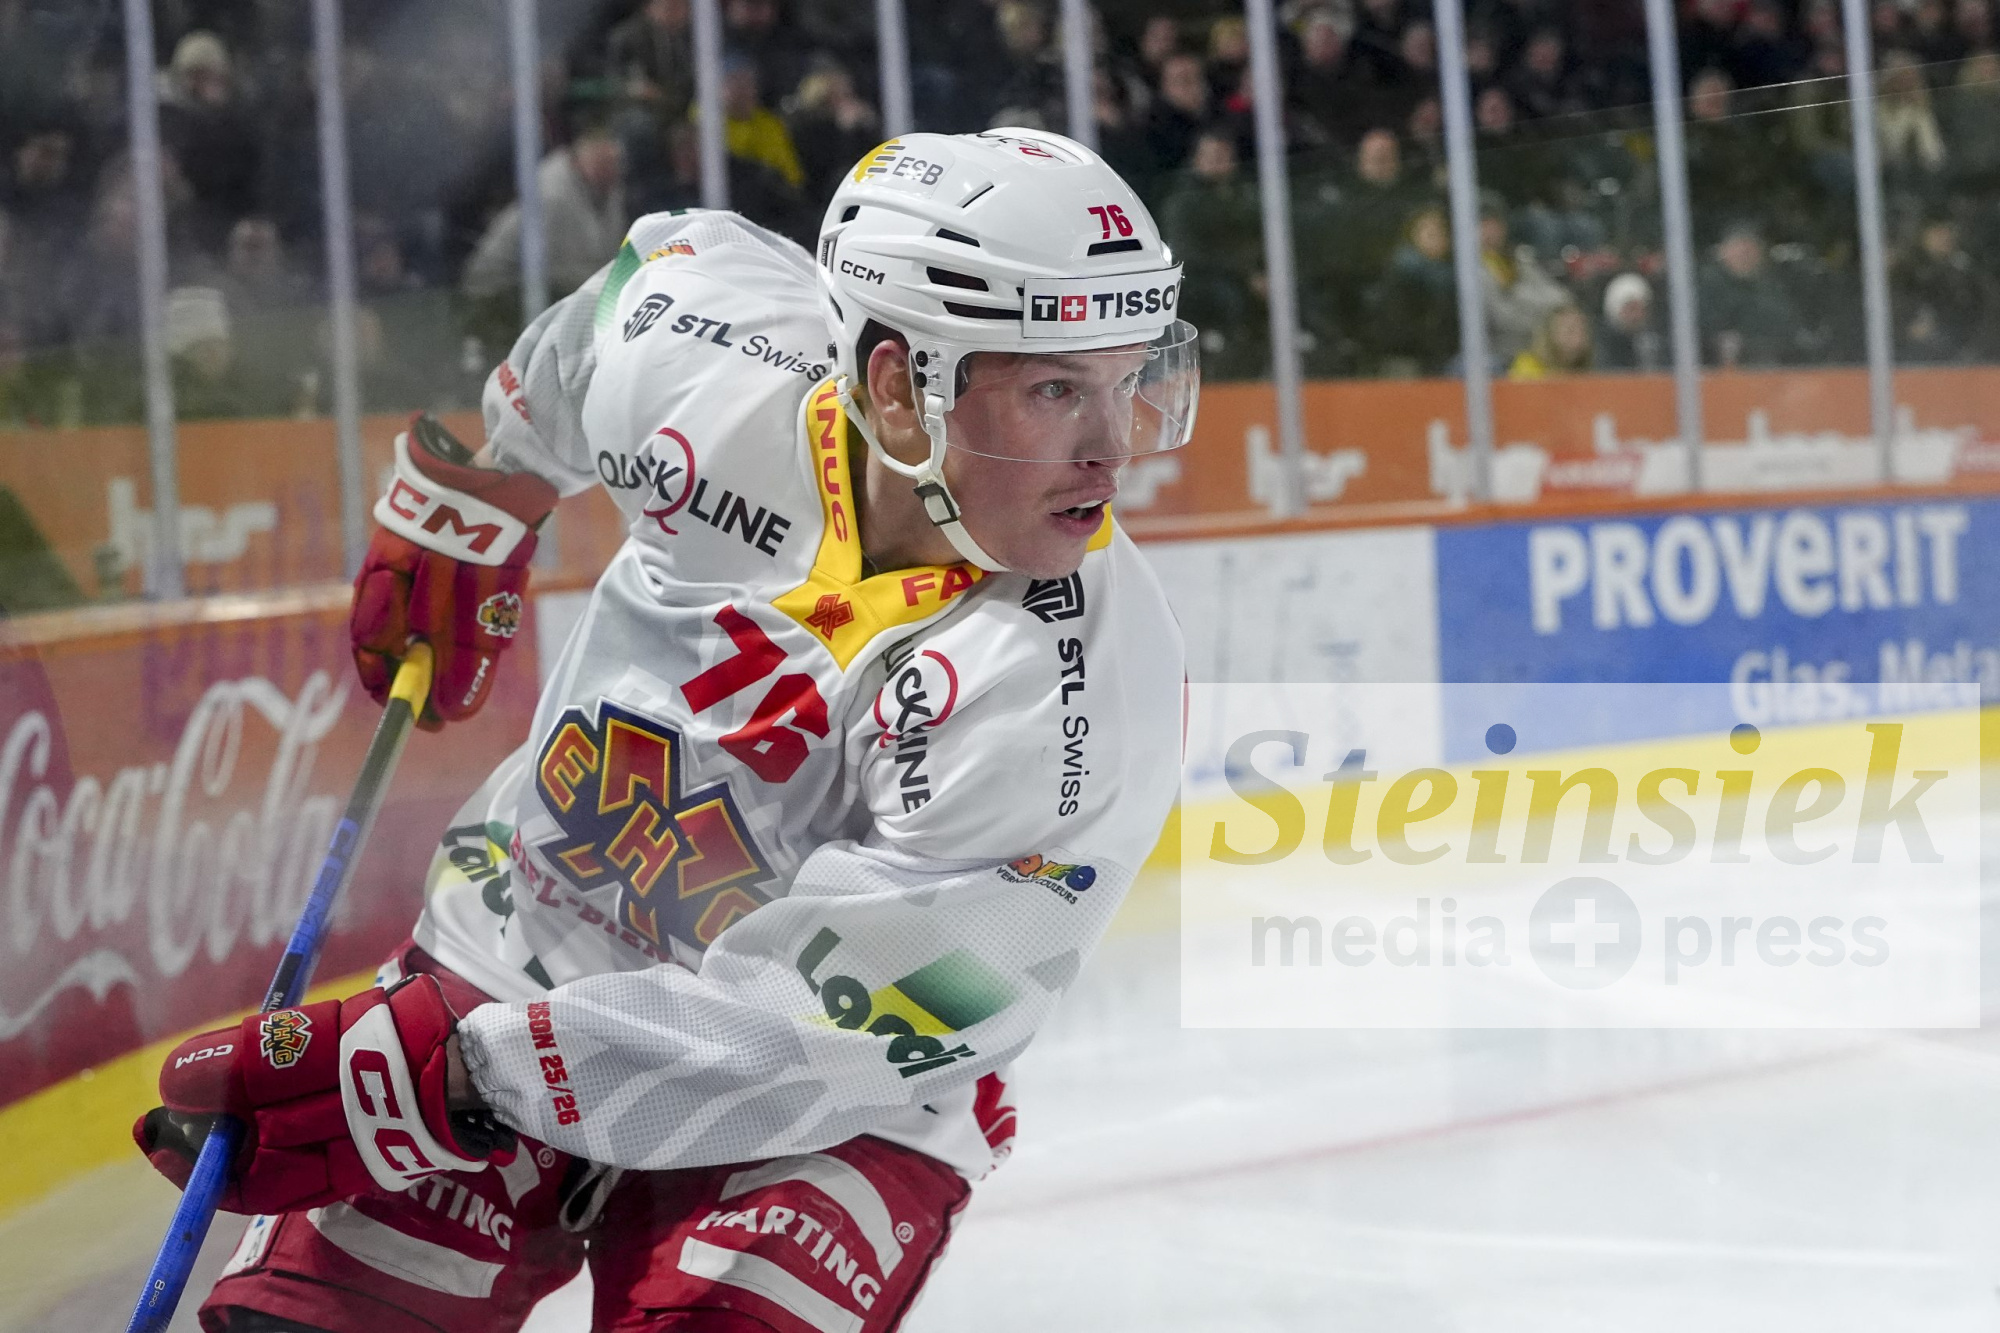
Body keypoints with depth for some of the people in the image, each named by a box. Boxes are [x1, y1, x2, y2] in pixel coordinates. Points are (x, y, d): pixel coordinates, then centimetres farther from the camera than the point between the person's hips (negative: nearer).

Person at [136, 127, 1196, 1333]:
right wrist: (462, 504, 22)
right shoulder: (706, 356, -17)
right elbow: (681, 254, 10)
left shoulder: (1075, 694, -29)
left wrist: (441, 1085, -30)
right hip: (518, 952, 4)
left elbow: (809, 1030, -28)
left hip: (815, 1115, -4)